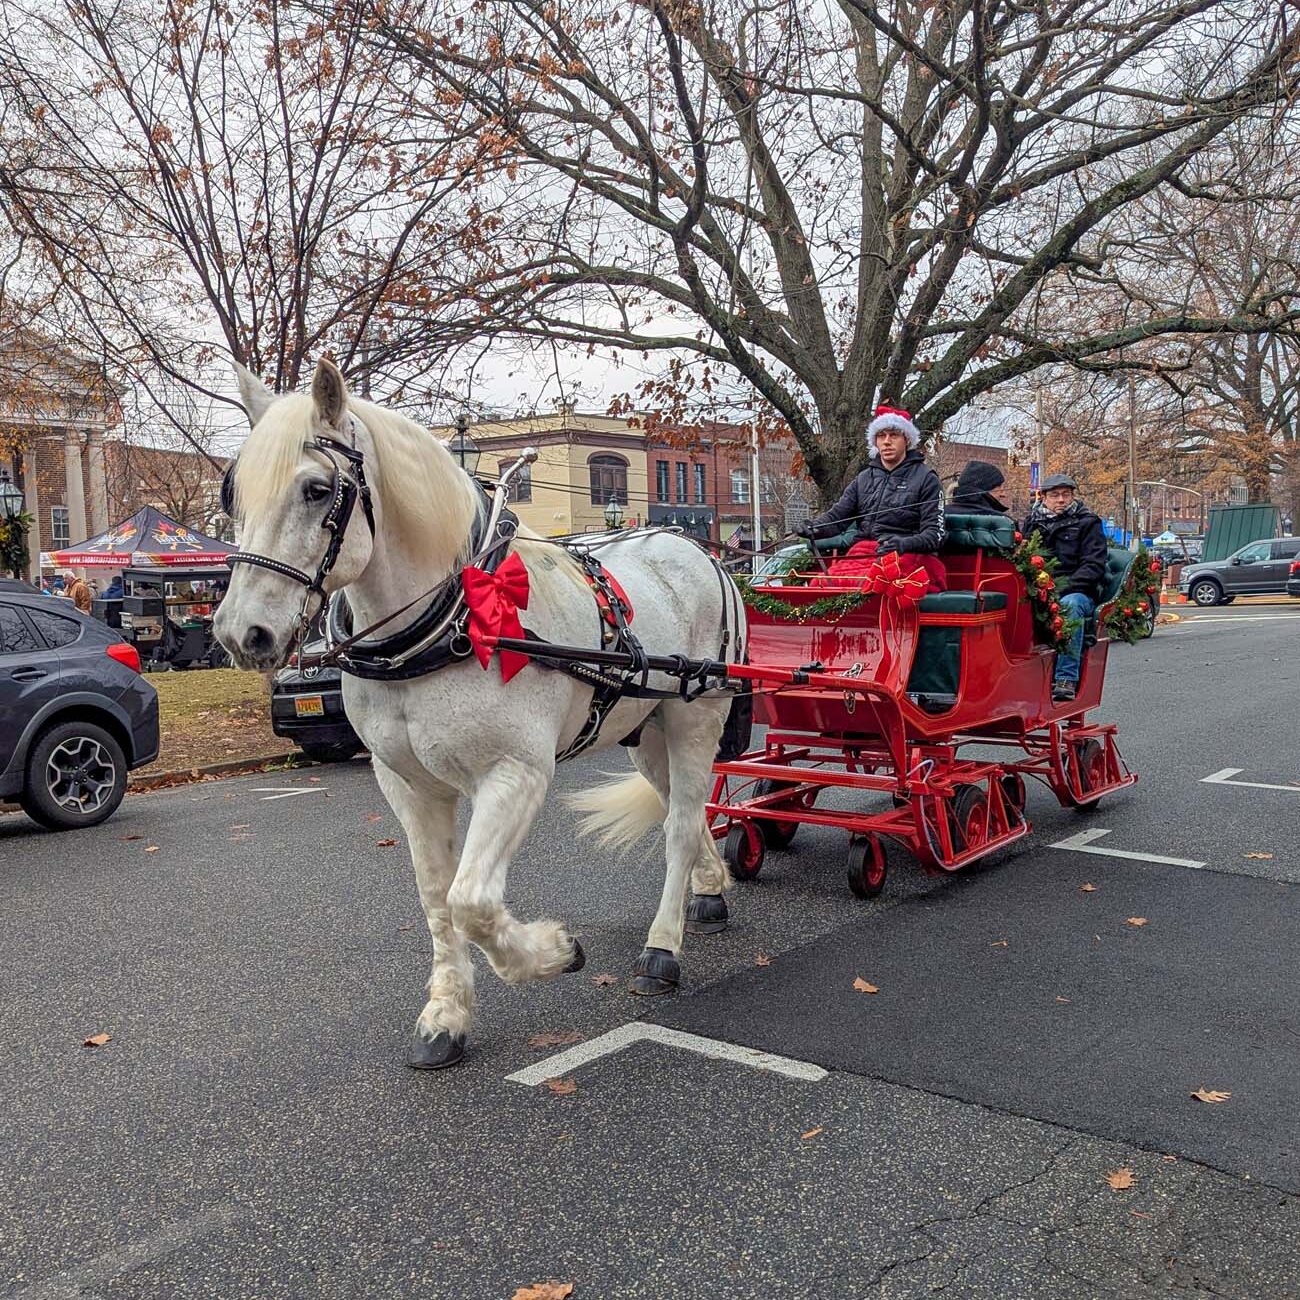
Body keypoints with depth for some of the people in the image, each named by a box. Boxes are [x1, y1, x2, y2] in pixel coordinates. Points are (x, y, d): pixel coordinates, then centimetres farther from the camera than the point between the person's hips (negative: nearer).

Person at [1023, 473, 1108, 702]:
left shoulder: (1087, 523, 10)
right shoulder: (1032, 522, 20)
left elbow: (1094, 565, -1)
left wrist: (1064, 587, -16)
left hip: (1077, 591, -3)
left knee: (1069, 604, -39)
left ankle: (1066, 679, -37)